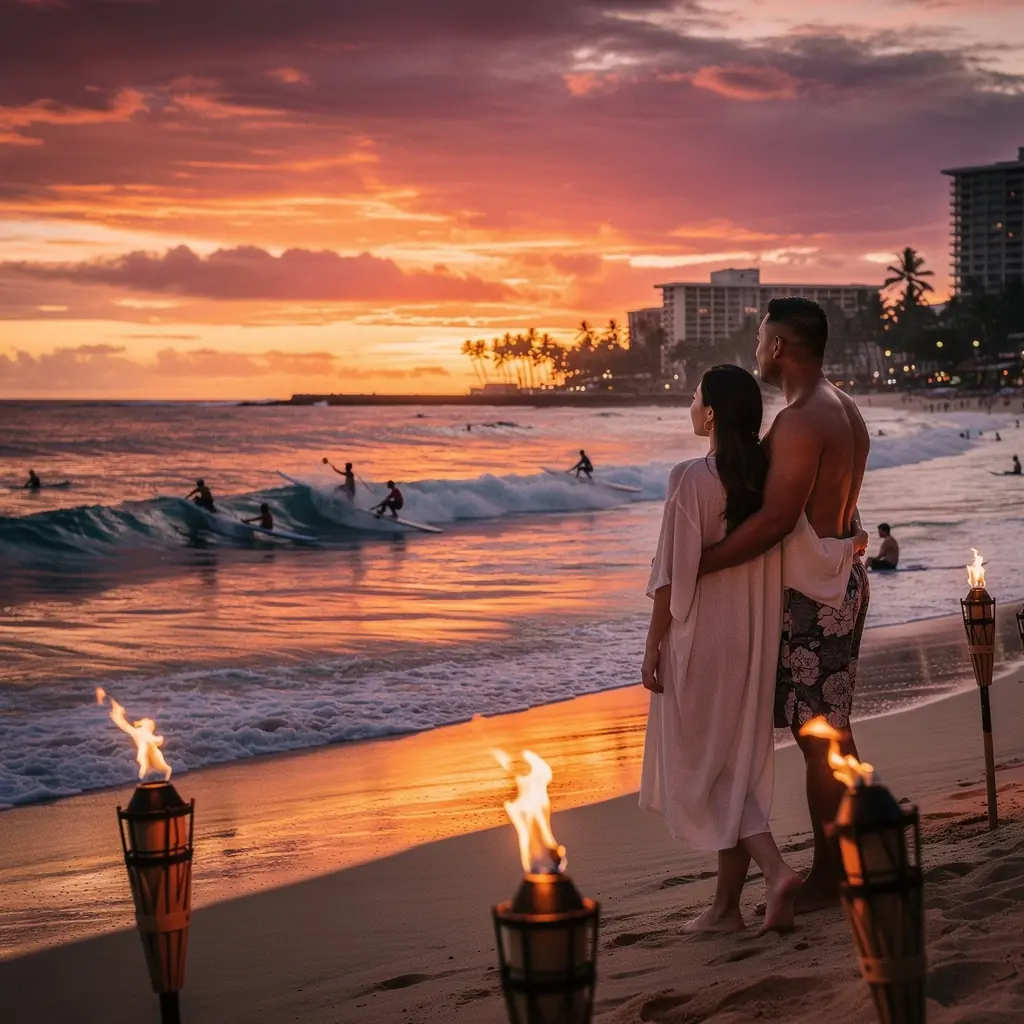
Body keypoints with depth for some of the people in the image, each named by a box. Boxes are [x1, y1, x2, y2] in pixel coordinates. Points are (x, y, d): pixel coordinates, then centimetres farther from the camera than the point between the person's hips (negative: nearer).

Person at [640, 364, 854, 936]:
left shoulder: (692, 479, -15)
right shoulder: (772, 477, 1)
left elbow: (674, 574, -15)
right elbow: (809, 558, -3)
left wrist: (653, 647, -8)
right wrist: (850, 548, 17)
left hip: (699, 639, -6)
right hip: (755, 644, 6)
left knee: (701, 766, 5)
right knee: (738, 766, 12)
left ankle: (776, 869, -13)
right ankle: (727, 906, 16)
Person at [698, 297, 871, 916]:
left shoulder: (800, 421, -20)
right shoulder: (846, 411, 12)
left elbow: (777, 519, -28)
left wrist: (699, 564, -24)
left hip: (812, 591, -10)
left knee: (817, 735, -3)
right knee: (832, 727, 18)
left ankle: (827, 876, 4)